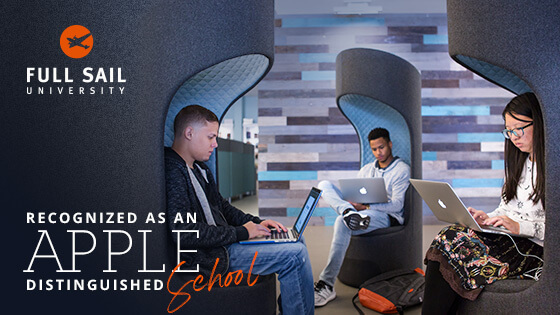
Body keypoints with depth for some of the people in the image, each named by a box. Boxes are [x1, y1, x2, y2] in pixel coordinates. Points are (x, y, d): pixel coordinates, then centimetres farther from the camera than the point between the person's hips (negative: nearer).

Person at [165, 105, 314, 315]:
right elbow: (183, 233, -28)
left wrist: (256, 223, 6)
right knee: (295, 254, -16)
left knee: (295, 239, 14)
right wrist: (240, 233, -19)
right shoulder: (172, 172, -20)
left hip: (219, 241, 10)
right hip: (205, 259, -10)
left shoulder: (198, 168, 13)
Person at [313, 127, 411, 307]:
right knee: (324, 185, -11)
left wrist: (365, 207, -18)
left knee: (342, 222, -36)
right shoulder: (366, 169, 23)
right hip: (362, 211, 6)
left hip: (387, 216, -6)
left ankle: (327, 286, -35)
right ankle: (348, 213, -43)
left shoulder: (402, 169, 3)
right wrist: (352, 206, -5)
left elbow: (397, 205, -7)